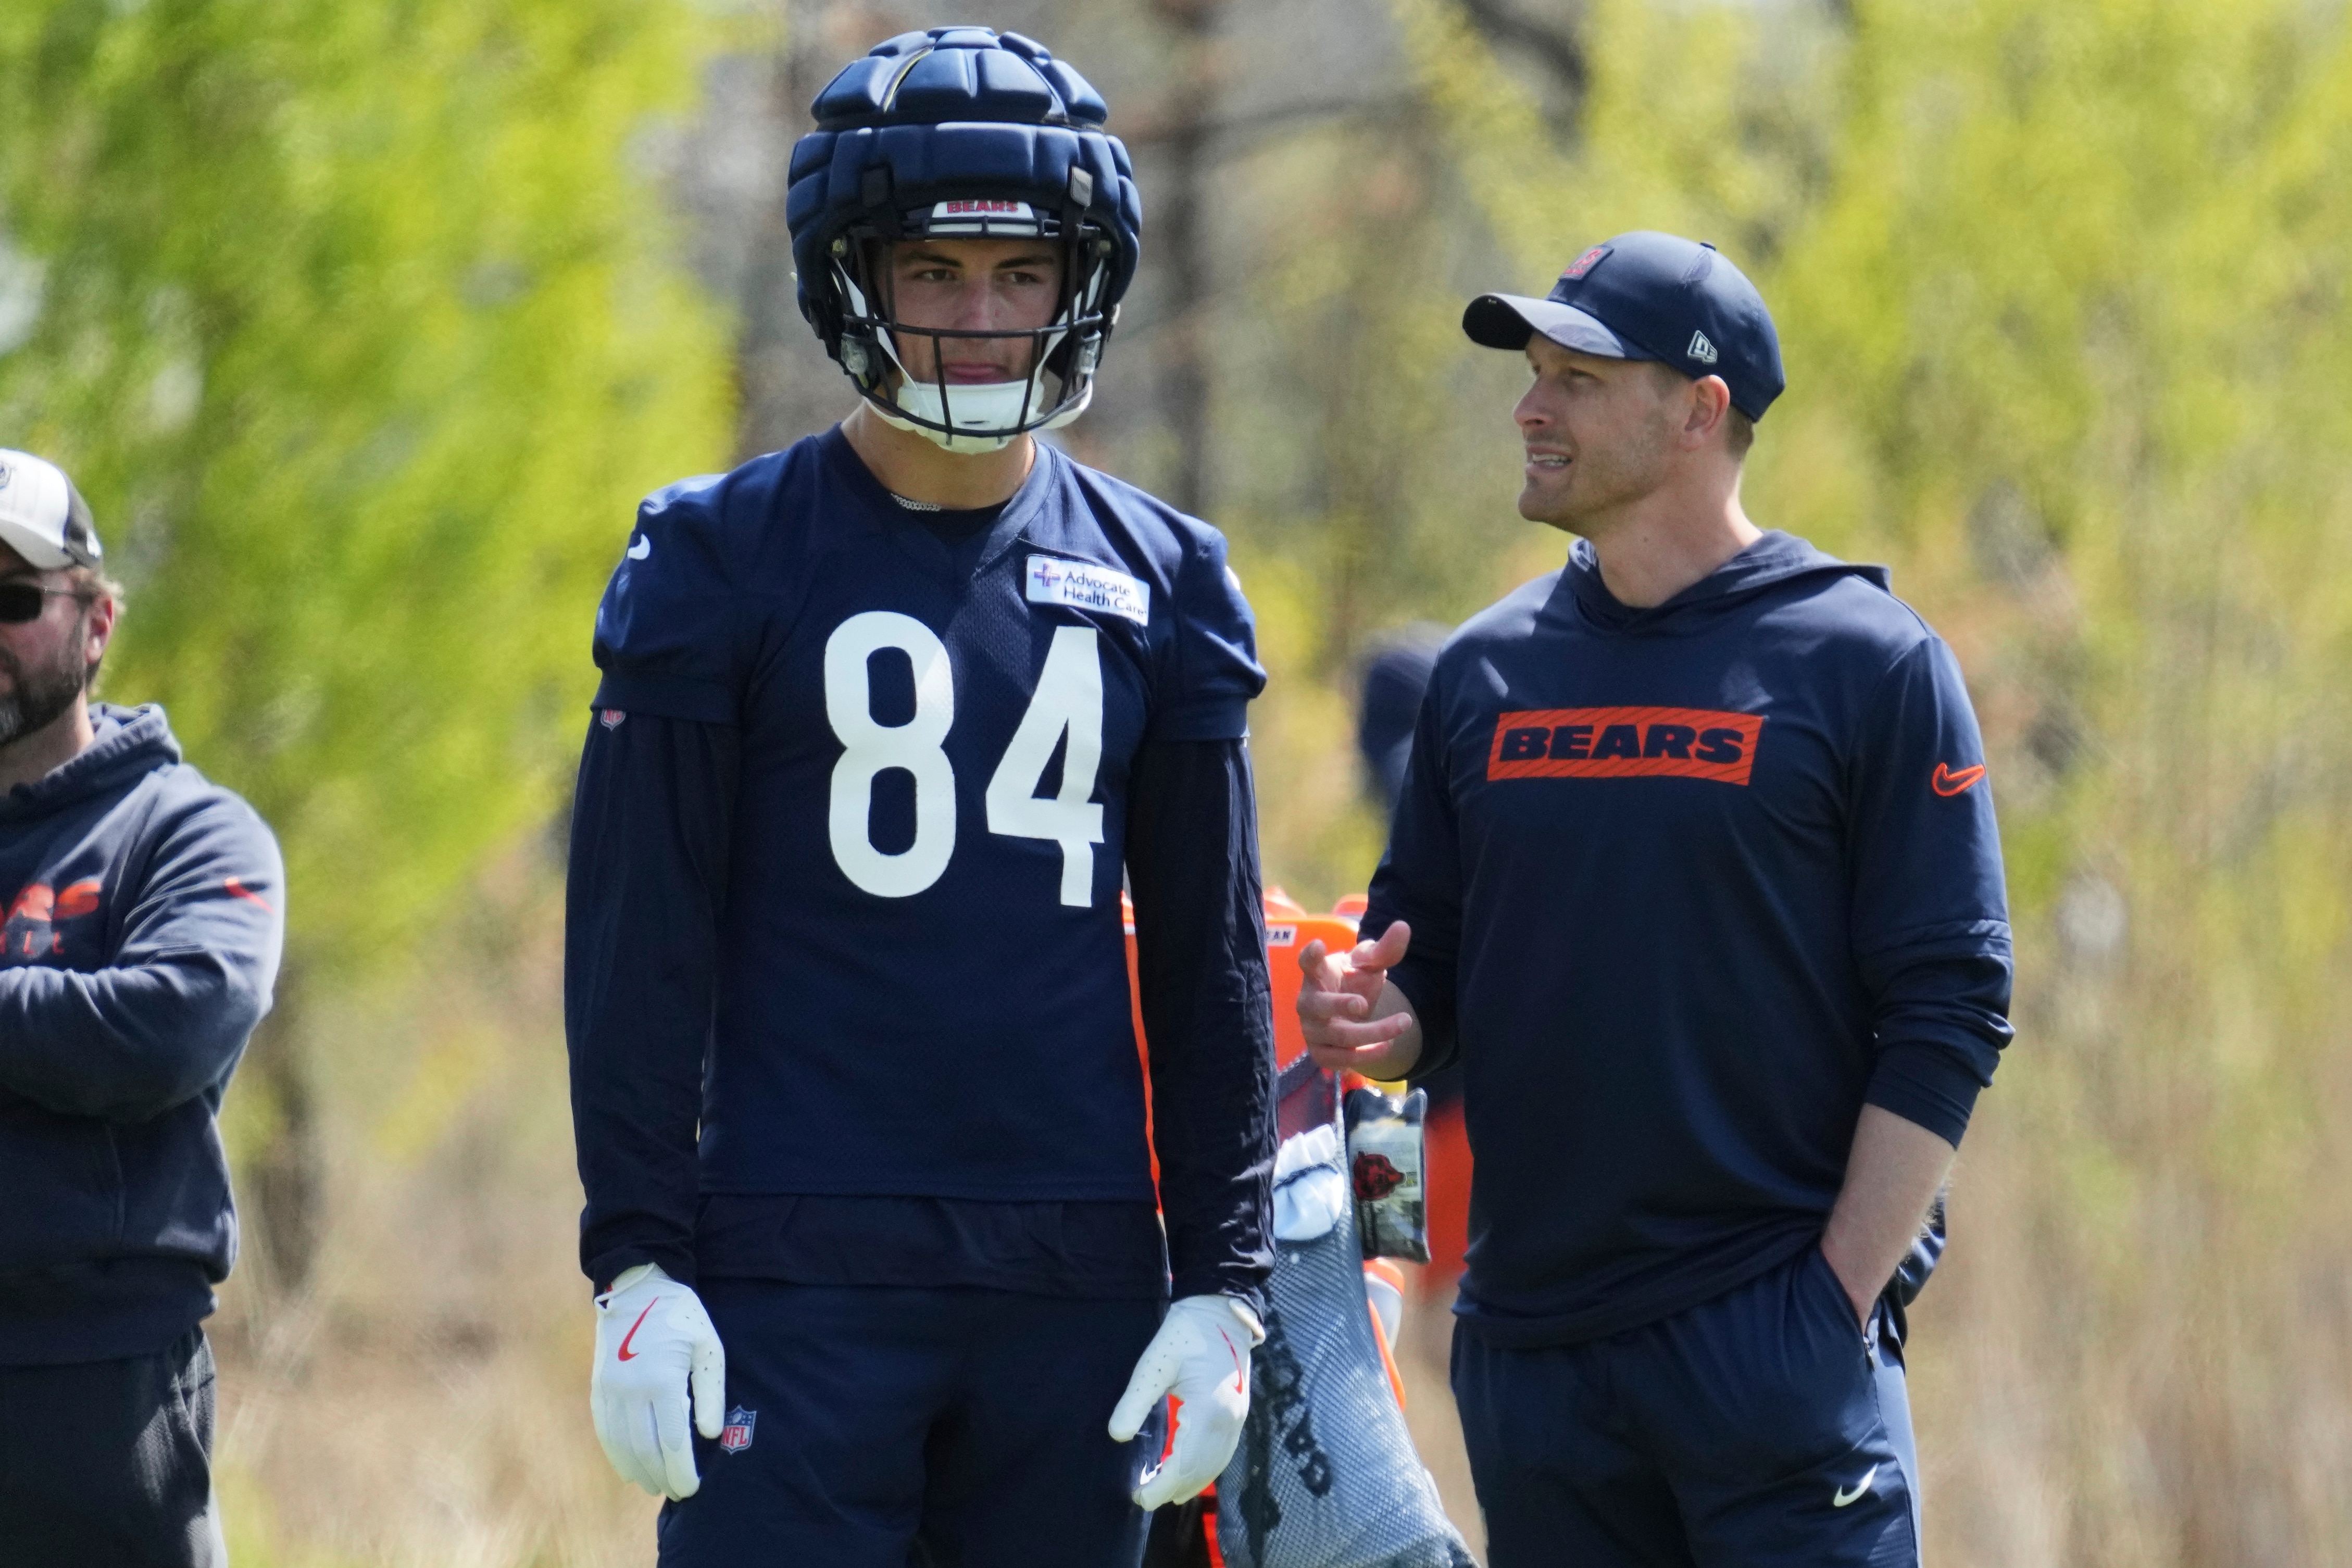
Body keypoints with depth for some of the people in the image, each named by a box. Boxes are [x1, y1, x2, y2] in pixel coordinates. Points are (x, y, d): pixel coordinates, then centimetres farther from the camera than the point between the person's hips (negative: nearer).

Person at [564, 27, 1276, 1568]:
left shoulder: (1160, 585, 9)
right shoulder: (723, 561, 1)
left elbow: (1212, 969, 12)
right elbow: (641, 946, 0)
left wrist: (1225, 1282, 6)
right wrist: (637, 1269, -7)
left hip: (1077, 1272, 3)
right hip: (802, 1273, -3)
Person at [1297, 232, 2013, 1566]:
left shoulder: (1867, 666, -2)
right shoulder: (1489, 669, 13)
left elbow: (1949, 1015, -5)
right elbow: (1427, 957, 18)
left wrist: (1839, 1303, -12)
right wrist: (1377, 1019, -6)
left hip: (1771, 1346, -5)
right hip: (1530, 1343, 5)